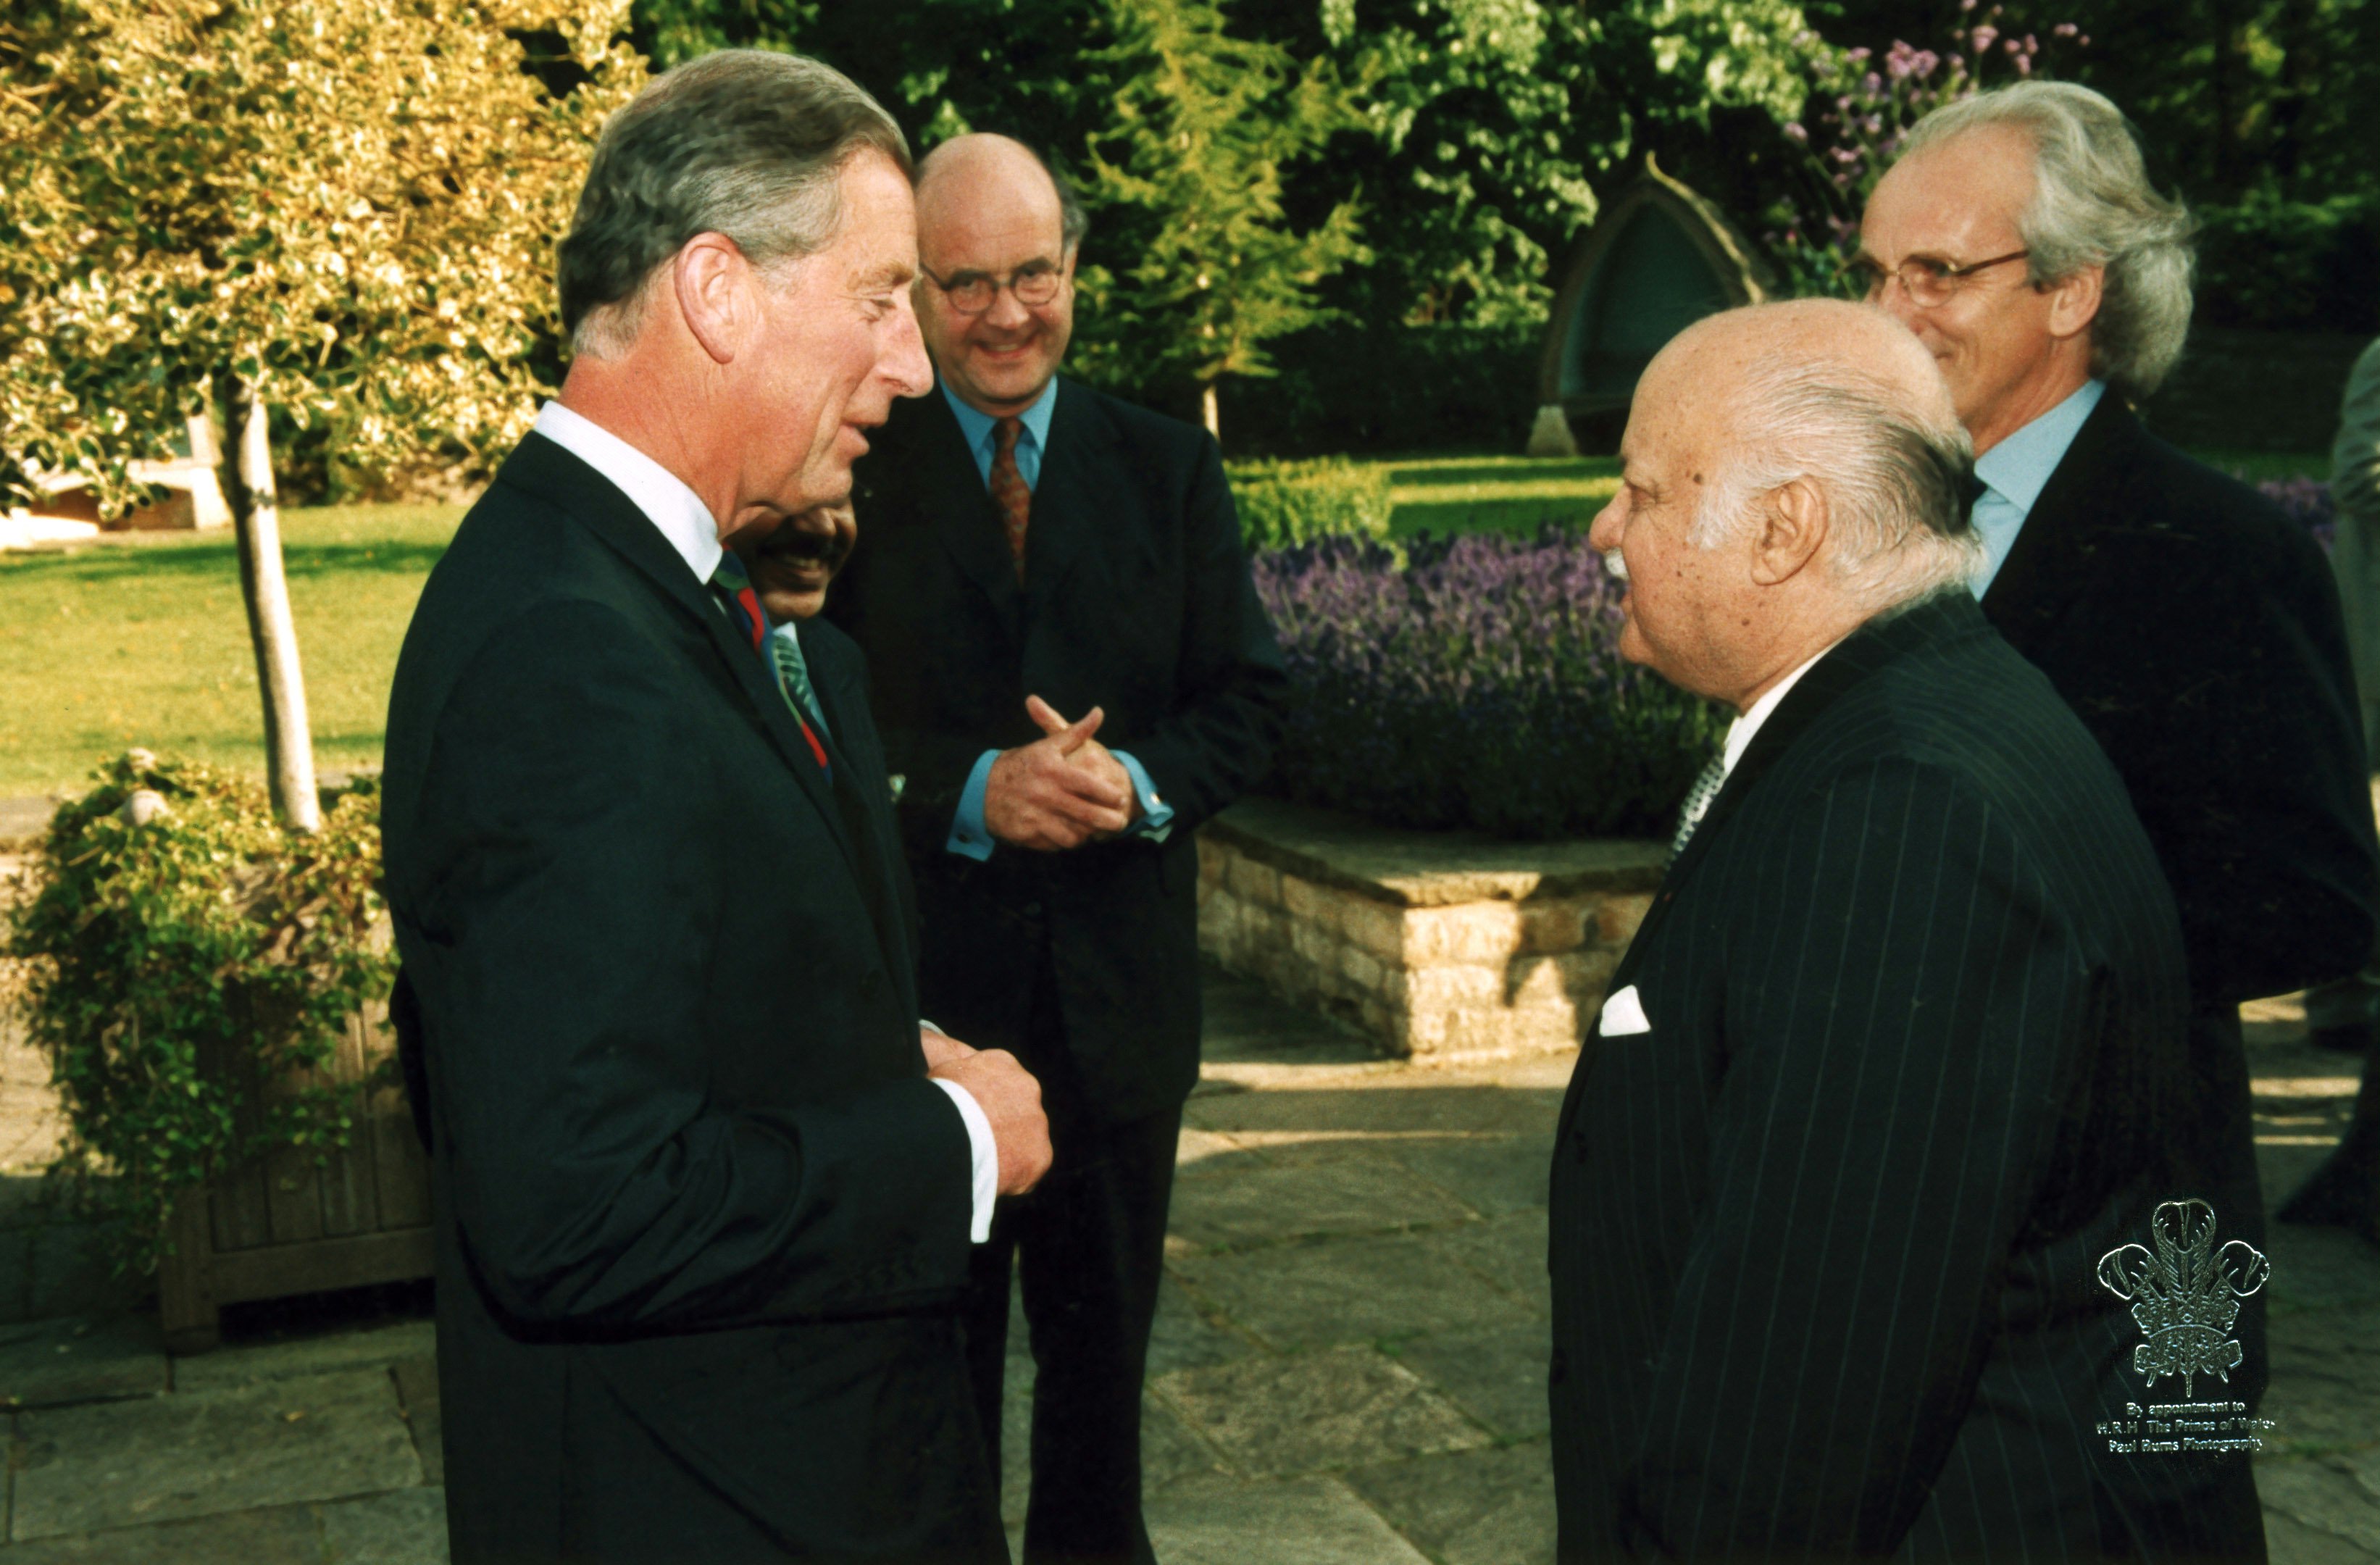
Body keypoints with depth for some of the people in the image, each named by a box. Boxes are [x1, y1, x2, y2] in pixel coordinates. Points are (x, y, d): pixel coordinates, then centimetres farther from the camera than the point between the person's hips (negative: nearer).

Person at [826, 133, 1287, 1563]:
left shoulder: (1169, 468, 5)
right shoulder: (849, 473, -4)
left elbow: (1250, 700, 2)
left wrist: (1142, 784, -17)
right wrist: (968, 793, -23)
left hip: (1118, 998, 3)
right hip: (917, 997, -2)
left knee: (1103, 1339, 19)